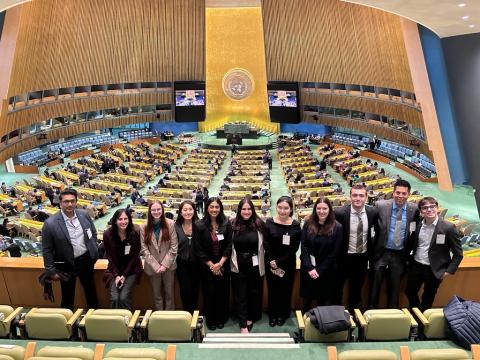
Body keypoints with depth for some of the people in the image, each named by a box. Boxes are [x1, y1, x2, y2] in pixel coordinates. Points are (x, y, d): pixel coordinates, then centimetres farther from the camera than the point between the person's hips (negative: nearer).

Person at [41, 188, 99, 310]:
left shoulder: (84, 215, -7)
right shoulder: (50, 223, -18)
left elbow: (93, 233, 9)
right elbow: (47, 250, -10)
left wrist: (93, 250, 5)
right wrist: (51, 271, -7)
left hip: (86, 259, 4)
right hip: (66, 265, -4)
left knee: (90, 289, 22)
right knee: (67, 296, 14)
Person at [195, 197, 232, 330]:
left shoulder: (226, 224, -2)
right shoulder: (200, 225, -7)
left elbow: (229, 246, -3)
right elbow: (198, 249, -7)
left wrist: (220, 263, -10)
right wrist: (211, 265, -8)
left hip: (223, 265, 2)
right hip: (206, 266, -1)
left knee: (223, 293, 8)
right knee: (209, 293, 5)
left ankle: (221, 318, 28)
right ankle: (210, 320, 25)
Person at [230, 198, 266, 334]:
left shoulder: (259, 224, -7)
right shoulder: (233, 225, -6)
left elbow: (264, 244, 0)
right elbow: (229, 245, 2)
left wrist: (262, 262, -1)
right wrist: (232, 261, 1)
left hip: (255, 265, 1)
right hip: (238, 266, 0)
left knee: (254, 293, 15)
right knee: (240, 294, 7)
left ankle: (250, 318, 37)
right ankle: (243, 325, 19)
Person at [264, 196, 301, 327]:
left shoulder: (295, 225, -9)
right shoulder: (269, 222, -7)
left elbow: (294, 248, -10)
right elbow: (266, 244, -7)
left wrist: (279, 262, -14)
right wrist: (272, 261, -16)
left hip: (287, 263, 0)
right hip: (271, 262, 1)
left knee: (285, 289, 13)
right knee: (272, 289, 12)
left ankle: (283, 314, 35)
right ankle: (272, 314, 33)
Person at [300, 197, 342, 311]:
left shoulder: (337, 227, -9)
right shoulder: (308, 224, -3)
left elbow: (334, 252, -9)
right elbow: (303, 246, -5)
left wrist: (319, 270, -11)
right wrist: (309, 267, -13)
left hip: (326, 270, -1)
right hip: (307, 268, 2)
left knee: (322, 299, 12)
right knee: (307, 297, 14)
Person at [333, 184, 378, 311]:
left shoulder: (373, 212, -9)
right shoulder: (340, 212, -20)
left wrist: (370, 252, 8)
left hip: (363, 257, 3)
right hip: (344, 257, -2)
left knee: (357, 288, 21)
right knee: (337, 287, 15)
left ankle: (353, 312, 42)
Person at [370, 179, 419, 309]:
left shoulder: (414, 209, -6)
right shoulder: (381, 205, -12)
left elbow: (416, 231, 7)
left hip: (400, 255, 2)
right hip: (381, 252, -1)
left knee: (395, 287, 15)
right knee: (375, 285, 9)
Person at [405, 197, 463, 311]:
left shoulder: (448, 227, -15)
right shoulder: (417, 225, -3)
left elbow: (458, 254, -9)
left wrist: (449, 271, -10)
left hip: (434, 270, -3)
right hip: (416, 267, 3)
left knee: (427, 298, 14)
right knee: (409, 292, 17)